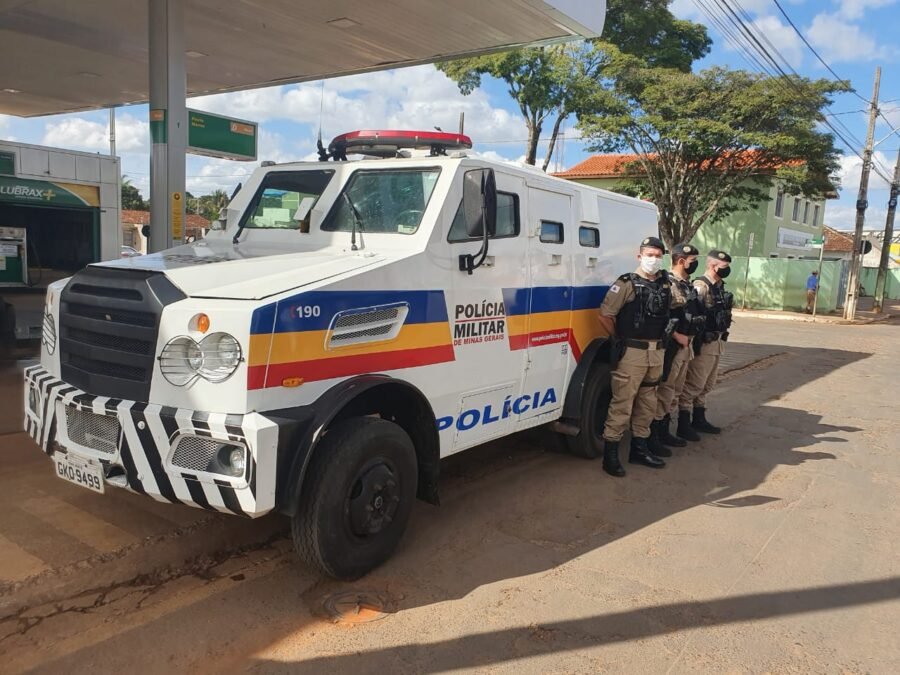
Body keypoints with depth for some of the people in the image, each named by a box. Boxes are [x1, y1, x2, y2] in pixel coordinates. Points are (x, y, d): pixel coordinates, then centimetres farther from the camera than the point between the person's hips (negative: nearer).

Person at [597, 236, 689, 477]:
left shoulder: (665, 284, 10)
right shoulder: (627, 284, -9)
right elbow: (605, 315, -9)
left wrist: (675, 334, 13)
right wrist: (621, 339, 0)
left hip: (656, 352, 7)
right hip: (631, 352, -7)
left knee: (647, 403, 15)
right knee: (622, 403, -5)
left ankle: (639, 448, 27)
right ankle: (610, 453, 2)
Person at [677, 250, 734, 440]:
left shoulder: (719, 286, 13)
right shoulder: (701, 286, -16)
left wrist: (721, 338, 19)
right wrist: (694, 341, -25)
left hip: (716, 342, 9)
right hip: (703, 343, -9)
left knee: (707, 384, 17)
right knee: (693, 384, -3)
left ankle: (699, 419, 29)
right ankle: (684, 424, 4)